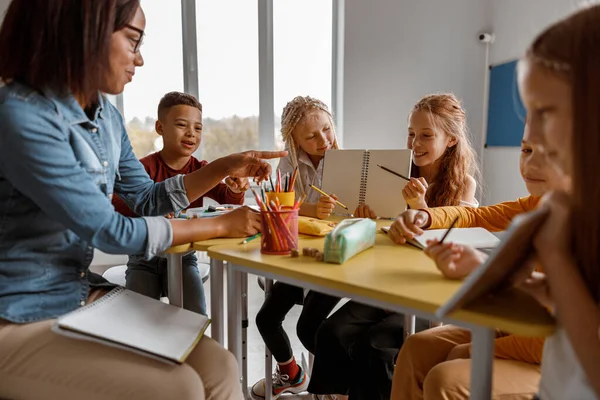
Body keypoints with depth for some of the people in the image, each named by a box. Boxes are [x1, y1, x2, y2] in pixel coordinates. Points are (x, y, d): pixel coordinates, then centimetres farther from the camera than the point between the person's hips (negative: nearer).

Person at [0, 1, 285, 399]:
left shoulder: (106, 117, 4)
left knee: (220, 368, -10)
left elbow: (147, 198, 13)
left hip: (87, 296, 7)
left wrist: (226, 167, 3)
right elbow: (111, 232, -21)